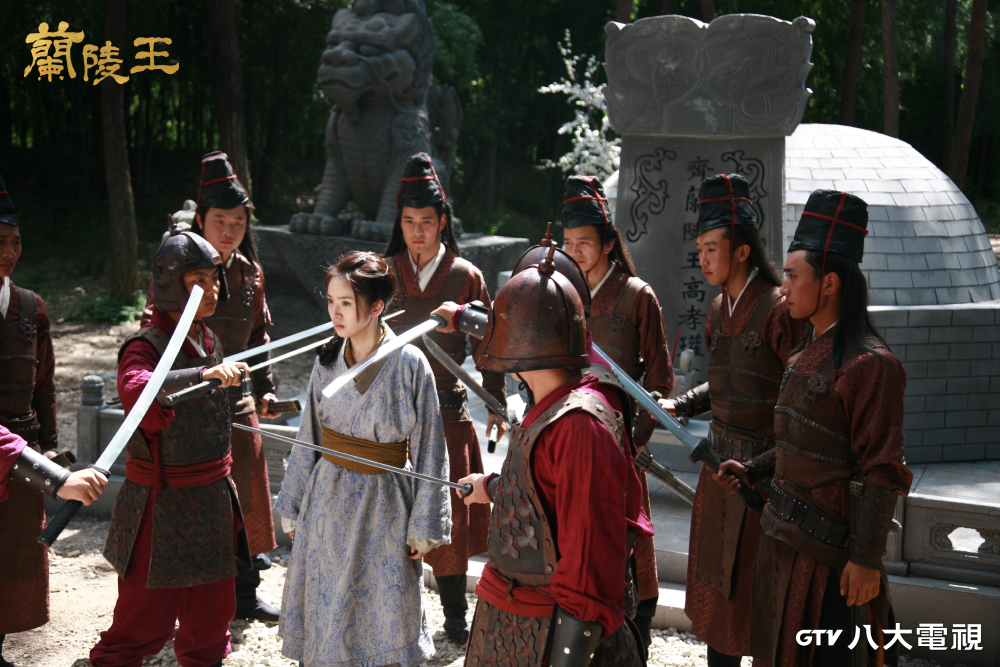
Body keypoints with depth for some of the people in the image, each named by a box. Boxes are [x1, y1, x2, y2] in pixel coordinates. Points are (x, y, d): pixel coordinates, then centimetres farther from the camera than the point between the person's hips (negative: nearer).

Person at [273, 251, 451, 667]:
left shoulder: (409, 364, -12)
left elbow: (427, 451, -7)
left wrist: (423, 527, -6)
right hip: (328, 502, 3)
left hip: (384, 506, -3)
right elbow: (308, 440, 9)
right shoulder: (328, 361, -1)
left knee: (384, 616, 6)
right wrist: (293, 507, 12)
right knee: (324, 613, 10)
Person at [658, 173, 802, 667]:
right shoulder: (720, 310, 9)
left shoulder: (778, 311, -17)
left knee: (755, 582, 0)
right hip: (720, 459, 8)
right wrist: (680, 405, 5)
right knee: (716, 577, 15)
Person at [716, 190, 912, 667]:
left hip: (828, 549, -9)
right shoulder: (807, 355, 11)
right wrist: (752, 471, 9)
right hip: (783, 537, 9)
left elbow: (883, 474, -19)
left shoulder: (869, 364, -18)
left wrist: (866, 559, -20)